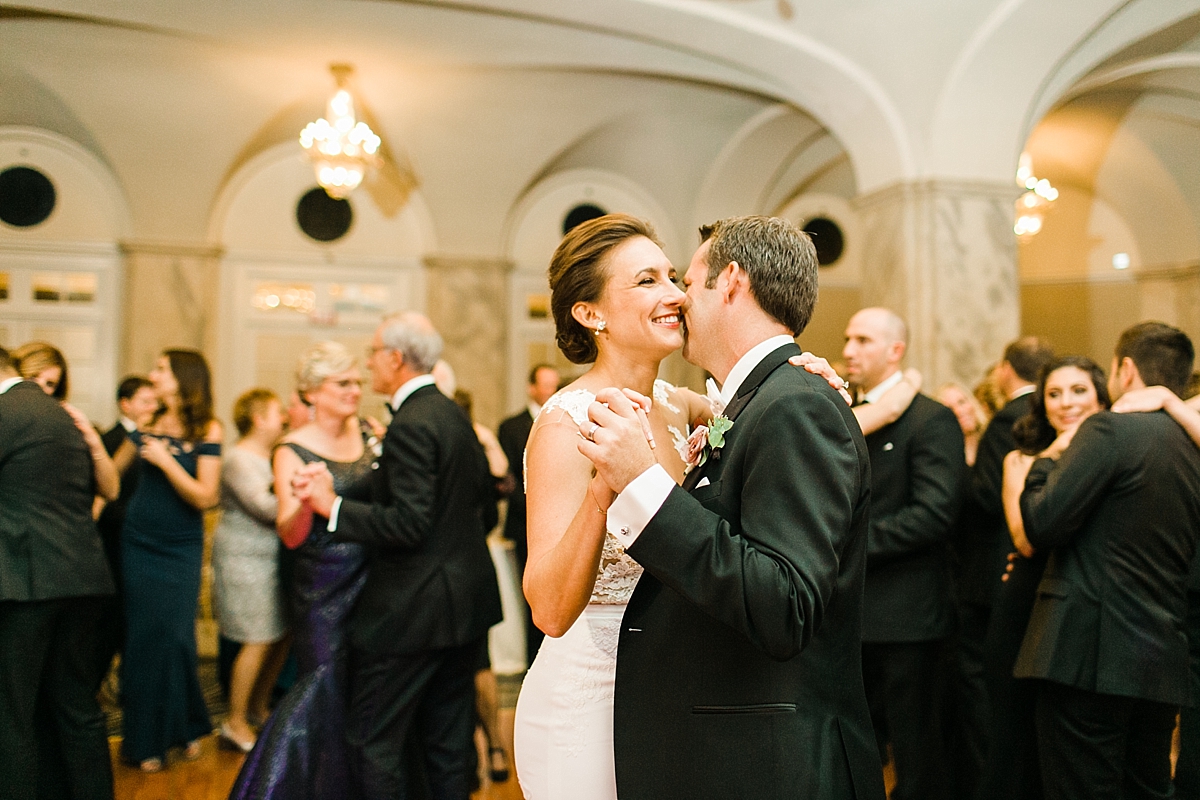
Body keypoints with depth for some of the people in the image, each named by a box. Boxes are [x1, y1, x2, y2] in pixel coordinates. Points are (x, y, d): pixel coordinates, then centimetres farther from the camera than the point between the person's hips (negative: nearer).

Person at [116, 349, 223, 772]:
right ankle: (147, 738, 20)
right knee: (142, 636, 6)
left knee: (175, 635, -2)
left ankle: (187, 726, 23)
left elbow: (205, 497, -15)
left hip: (180, 550, -3)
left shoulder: (207, 431, -9)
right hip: (139, 543, 3)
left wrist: (165, 460, -19)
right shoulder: (147, 424, 3)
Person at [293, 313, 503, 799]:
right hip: (465, 605, 9)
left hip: (413, 609, -9)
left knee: (375, 744, 3)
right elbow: (486, 510, 16)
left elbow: (409, 523, -24)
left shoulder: (411, 425, -17)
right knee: (448, 742, 17)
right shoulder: (454, 416, 11)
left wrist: (333, 506, -20)